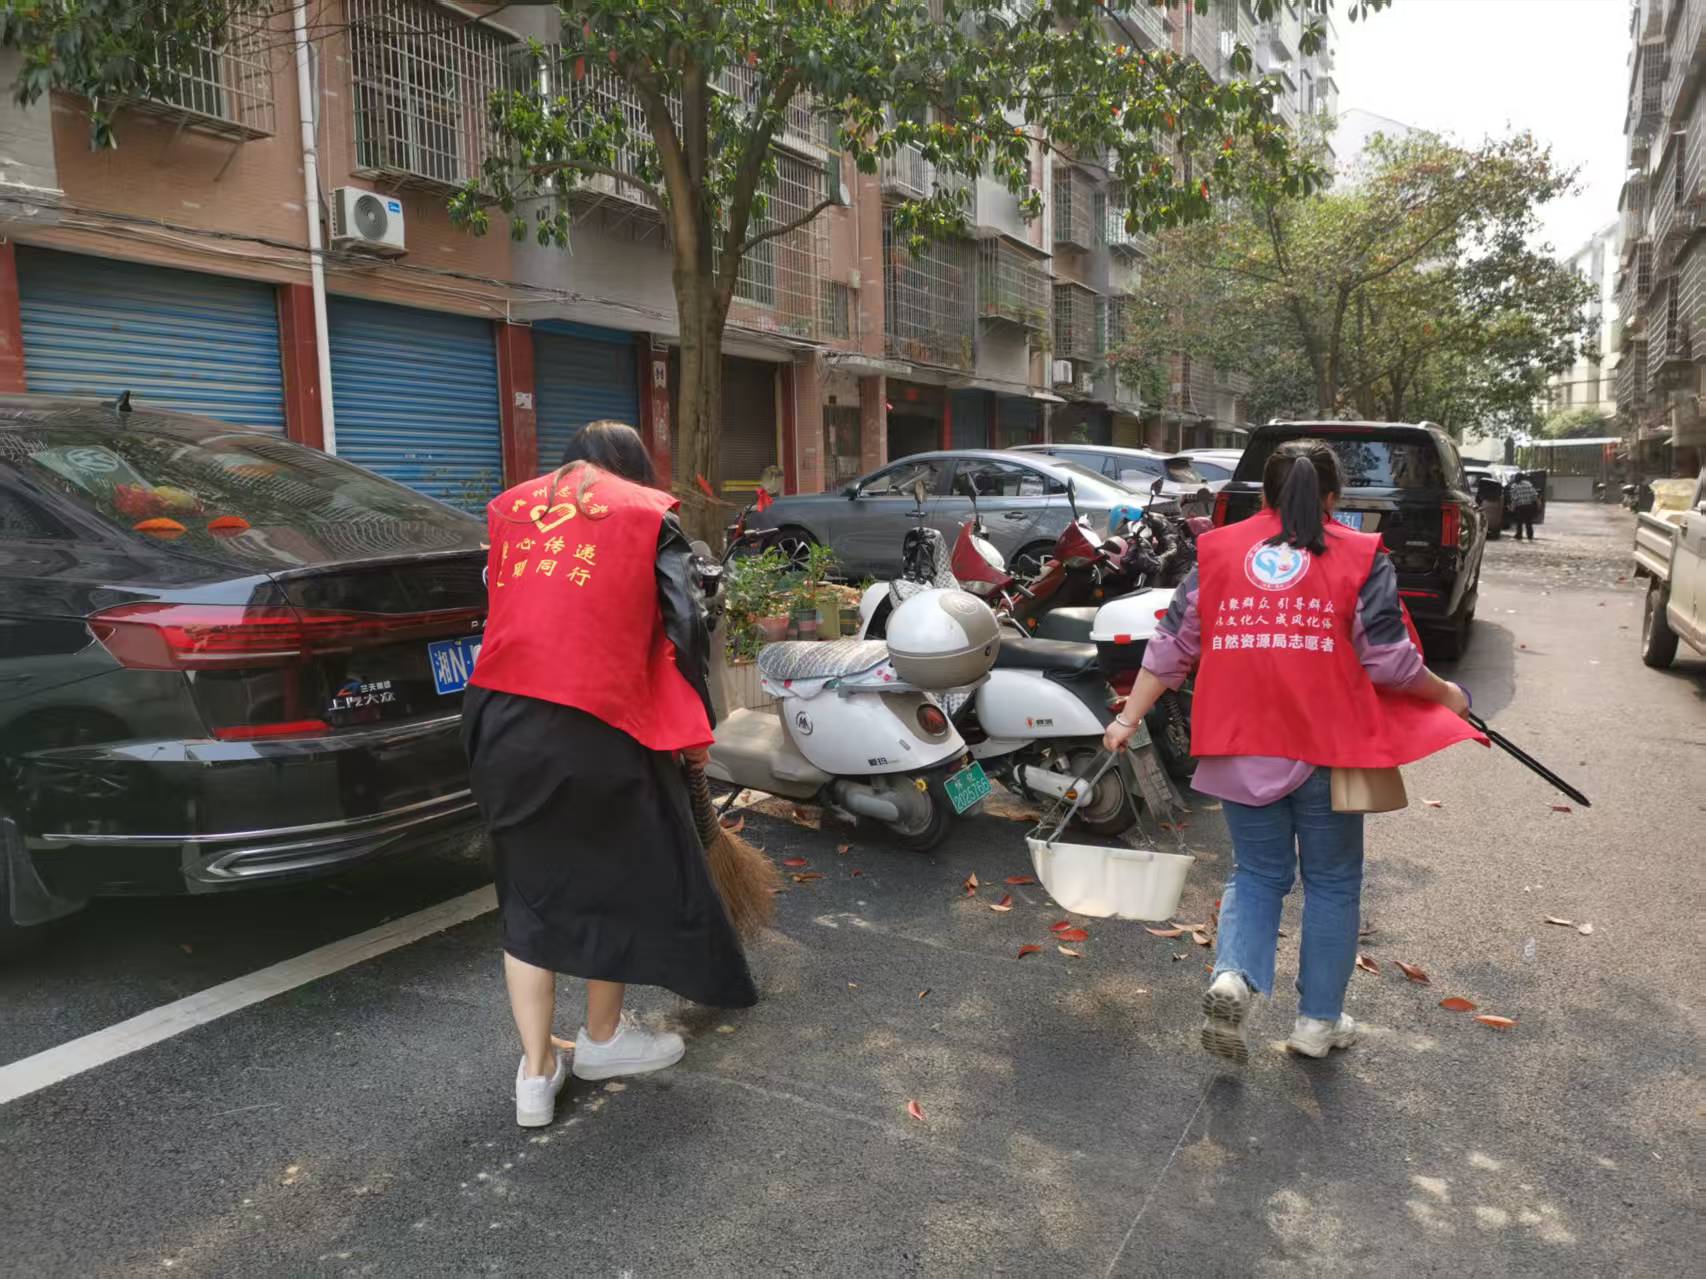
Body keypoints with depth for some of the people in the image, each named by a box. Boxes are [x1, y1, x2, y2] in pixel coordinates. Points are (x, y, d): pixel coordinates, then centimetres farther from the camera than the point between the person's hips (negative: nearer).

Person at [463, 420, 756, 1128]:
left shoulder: (508, 507, 17)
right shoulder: (648, 513, 6)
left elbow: (509, 609, 18)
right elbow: (686, 625, 0)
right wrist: (697, 723, 11)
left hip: (497, 719, 5)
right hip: (594, 726, -4)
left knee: (529, 890, 17)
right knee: (624, 876, 17)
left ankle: (536, 1070, 22)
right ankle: (602, 1038, 34)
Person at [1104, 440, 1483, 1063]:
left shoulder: (1216, 551, 4)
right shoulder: (1360, 557, -2)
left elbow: (1170, 649, 4)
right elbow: (1391, 663, -4)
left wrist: (1128, 719, 11)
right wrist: (1446, 694, 15)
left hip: (1242, 749, 2)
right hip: (1326, 749, -2)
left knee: (1257, 874, 17)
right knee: (1332, 882, 15)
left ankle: (1232, 978, -5)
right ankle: (1318, 1021, 24)